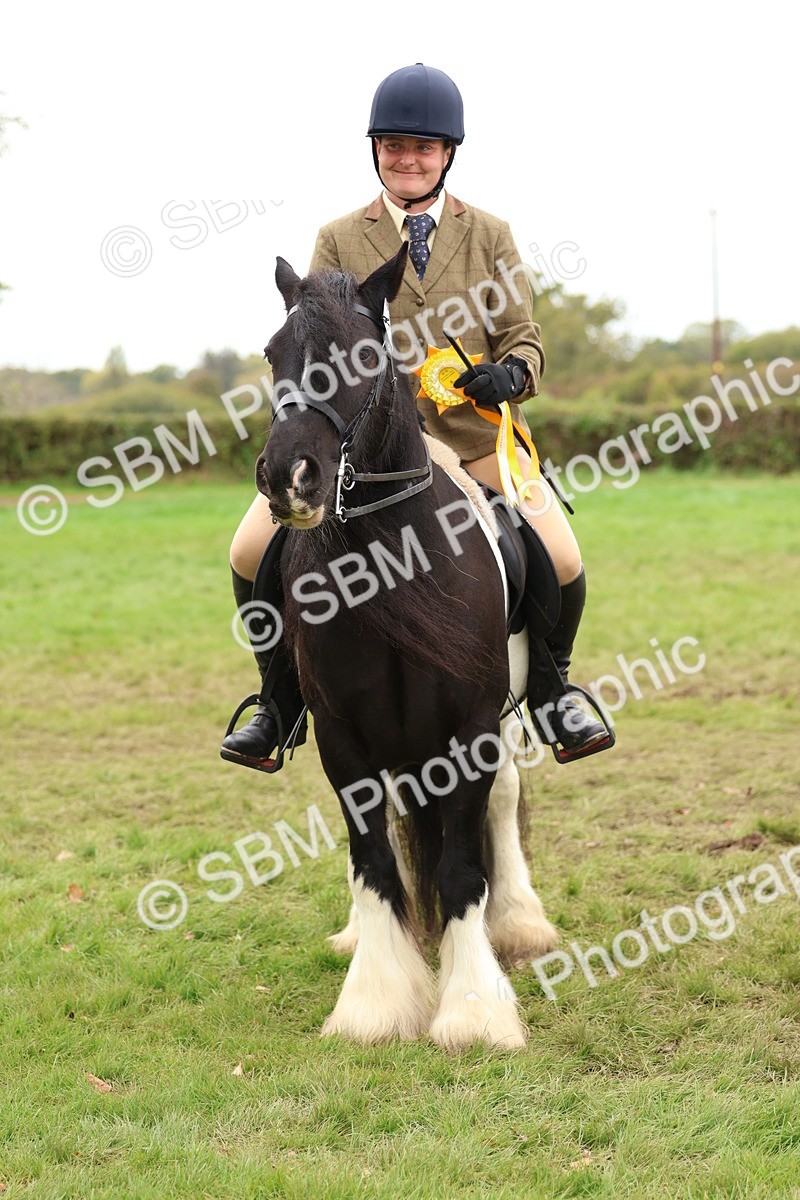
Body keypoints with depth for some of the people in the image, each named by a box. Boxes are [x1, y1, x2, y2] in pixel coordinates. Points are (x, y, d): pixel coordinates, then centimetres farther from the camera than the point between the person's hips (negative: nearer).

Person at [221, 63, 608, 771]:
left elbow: (523, 336, 7)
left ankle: (549, 687, 14)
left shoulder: (490, 236, 11)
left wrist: (510, 373, -17)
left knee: (562, 564, -16)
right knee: (252, 555, -13)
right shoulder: (339, 241, 10)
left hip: (474, 434, 0)